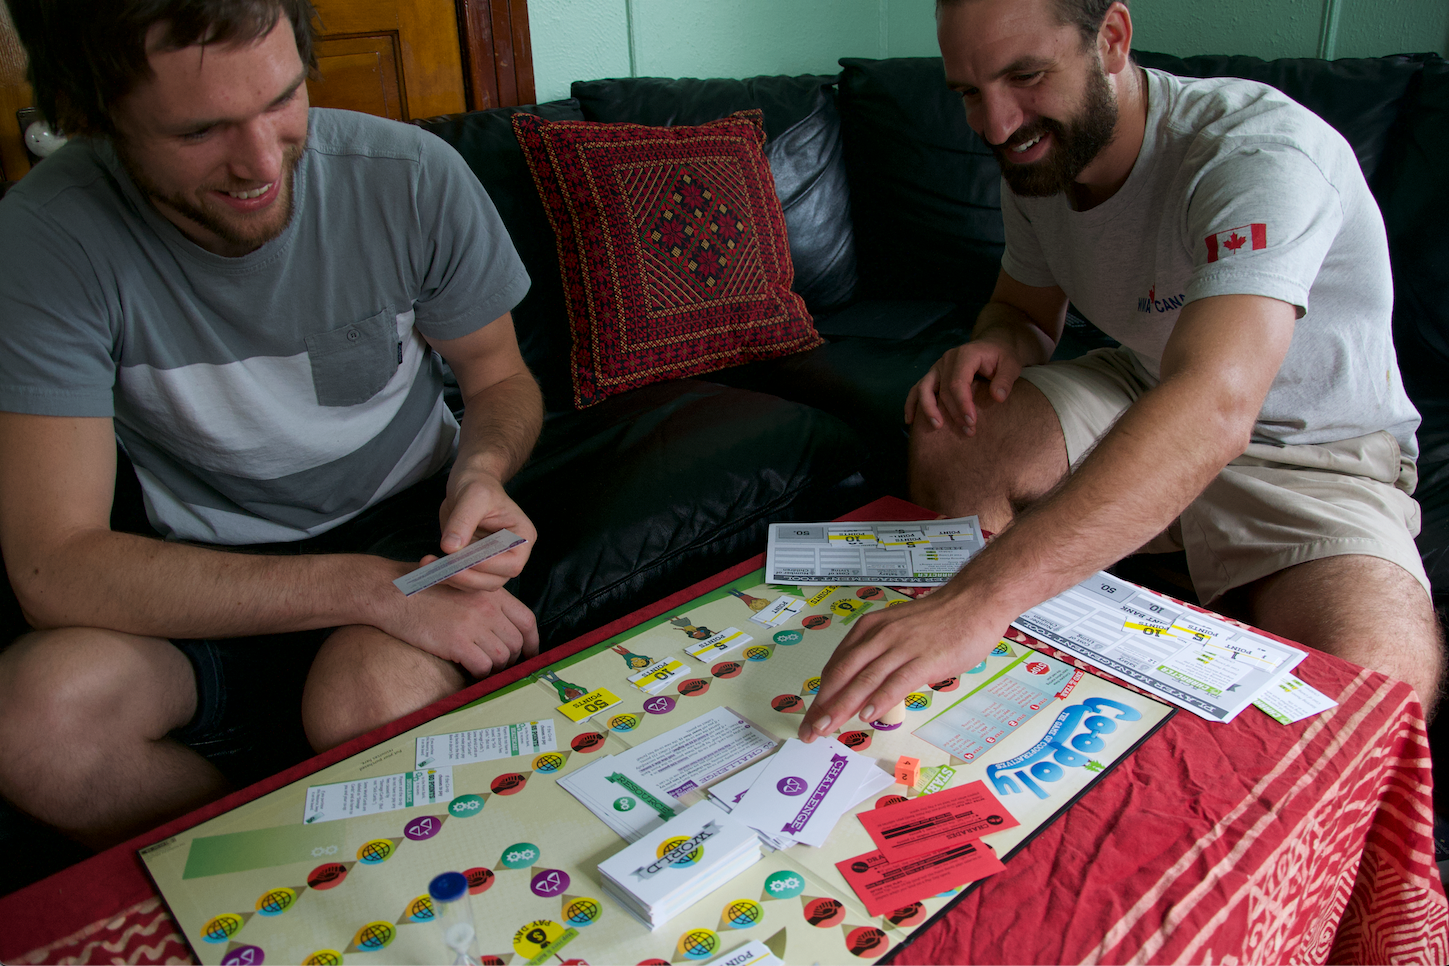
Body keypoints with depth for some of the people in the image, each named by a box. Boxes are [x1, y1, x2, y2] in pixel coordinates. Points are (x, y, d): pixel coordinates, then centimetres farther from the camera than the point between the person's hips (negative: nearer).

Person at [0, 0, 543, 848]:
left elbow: (500, 377, 1)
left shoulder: (412, 177, -16)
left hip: (409, 519, 0)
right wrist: (374, 588, -32)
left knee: (372, 703, -32)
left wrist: (481, 472, -23)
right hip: (216, 578, 1)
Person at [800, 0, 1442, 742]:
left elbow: (1213, 409, -47)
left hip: (1319, 453, -5)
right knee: (948, 435, -20)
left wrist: (978, 600, -57)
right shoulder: (1035, 157, -7)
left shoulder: (1261, 153, -30)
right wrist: (997, 343, -16)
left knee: (1372, 683, -34)